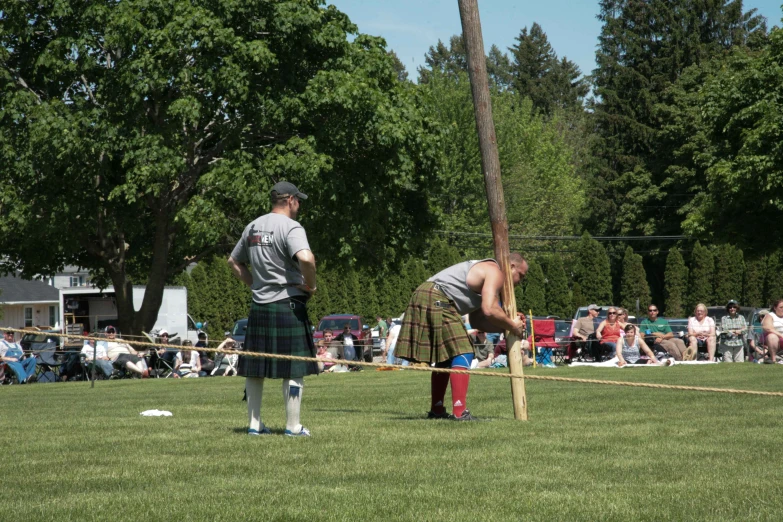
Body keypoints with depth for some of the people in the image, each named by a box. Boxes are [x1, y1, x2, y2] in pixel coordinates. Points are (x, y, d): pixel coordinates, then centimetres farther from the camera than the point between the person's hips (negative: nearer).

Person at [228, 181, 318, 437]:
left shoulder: (253, 227, 12)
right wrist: (310, 285, -13)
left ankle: (254, 424, 16)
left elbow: (234, 261, 23)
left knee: (254, 367, 12)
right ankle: (293, 427, 1)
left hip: (258, 307, 7)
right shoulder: (290, 227, -11)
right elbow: (305, 258, -29)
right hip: (288, 304, -7)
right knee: (294, 369, 0)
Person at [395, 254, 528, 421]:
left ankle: (436, 410, 27)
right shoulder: (495, 273, -4)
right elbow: (489, 311, -19)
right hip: (437, 300, -11)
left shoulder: (485, 272, 27)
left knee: (445, 357, 20)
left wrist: (508, 324, 12)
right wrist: (513, 327, -5)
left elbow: (477, 321, 23)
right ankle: (460, 412, -20)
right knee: (462, 353, -12)